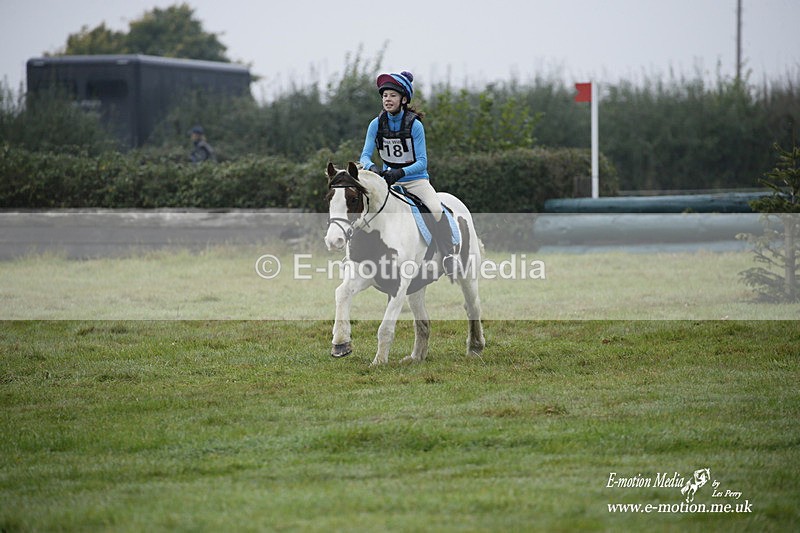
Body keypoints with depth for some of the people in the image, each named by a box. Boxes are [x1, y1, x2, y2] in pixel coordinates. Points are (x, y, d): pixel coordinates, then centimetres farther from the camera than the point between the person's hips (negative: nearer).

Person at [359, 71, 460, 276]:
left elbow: (422, 162, -17)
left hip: (416, 178, -4)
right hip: (388, 179, 4)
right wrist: (372, 167, -31)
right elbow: (365, 156, -7)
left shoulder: (414, 125, -13)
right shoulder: (376, 124, -4)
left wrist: (400, 172, -34)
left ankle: (449, 256, -23)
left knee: (437, 210, -28)